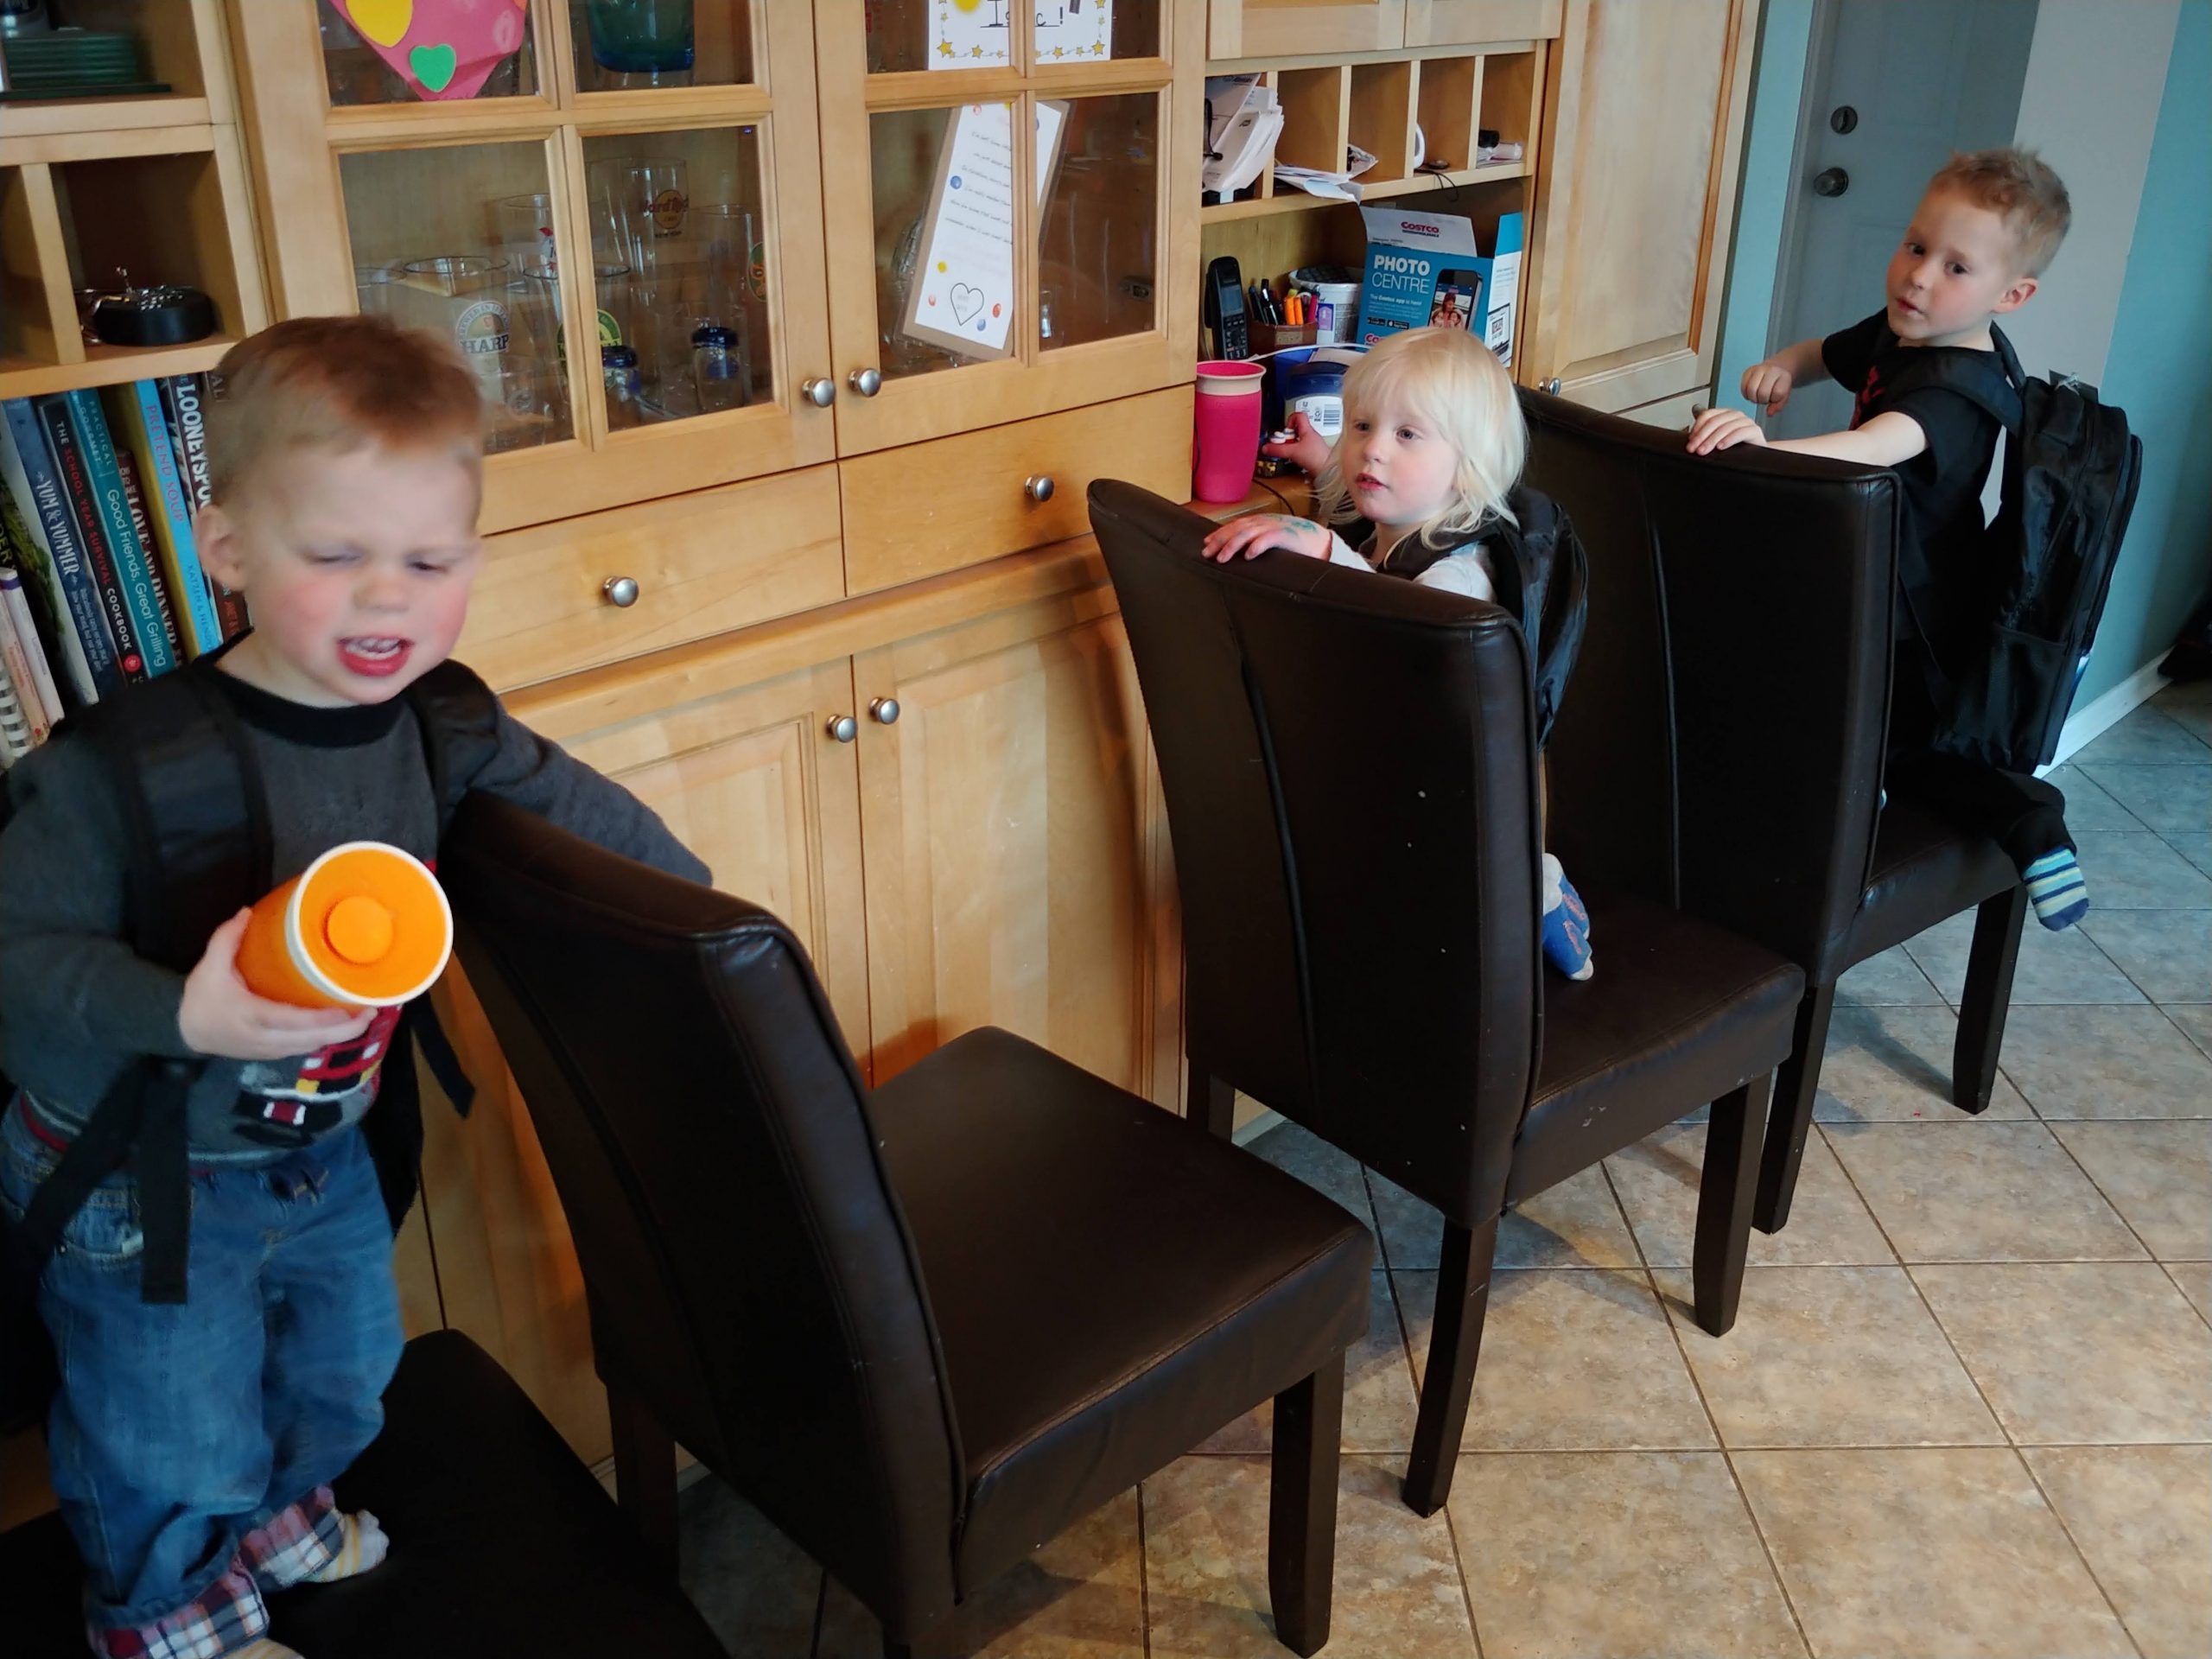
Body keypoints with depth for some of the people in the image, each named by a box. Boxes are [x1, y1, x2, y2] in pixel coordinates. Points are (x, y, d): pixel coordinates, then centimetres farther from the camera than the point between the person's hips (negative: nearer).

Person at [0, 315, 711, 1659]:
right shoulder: (122, 764, -31)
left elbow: (573, 806, 1)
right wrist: (182, 1015, -42)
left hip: (326, 1150, 6)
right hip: (137, 1177, -5)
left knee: (344, 1370, 27)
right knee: (175, 1445, 14)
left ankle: (275, 1515, 60)